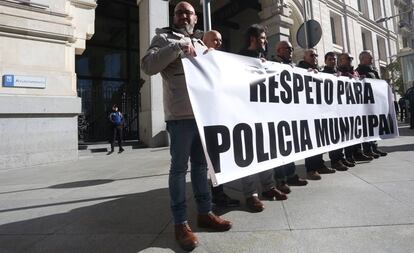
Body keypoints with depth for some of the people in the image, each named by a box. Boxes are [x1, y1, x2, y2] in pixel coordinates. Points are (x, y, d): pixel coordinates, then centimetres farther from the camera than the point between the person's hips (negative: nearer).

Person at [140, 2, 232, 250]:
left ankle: (205, 212, 24)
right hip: (180, 115, -6)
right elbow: (147, 66, -9)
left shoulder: (200, 43, 25)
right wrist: (176, 47, -17)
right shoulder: (164, 38, 8)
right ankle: (181, 223, 9)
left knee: (201, 164, 12)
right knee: (179, 167, -2)